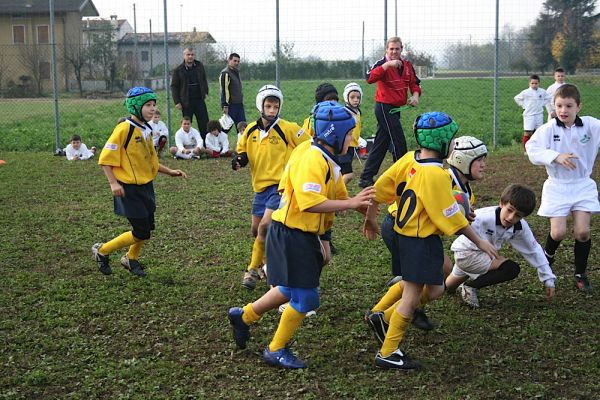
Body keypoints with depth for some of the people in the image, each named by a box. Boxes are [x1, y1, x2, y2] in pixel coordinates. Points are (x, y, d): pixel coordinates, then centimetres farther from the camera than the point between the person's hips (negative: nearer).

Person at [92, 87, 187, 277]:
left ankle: (131, 259, 39)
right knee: (141, 233, -6)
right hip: (129, 189, -8)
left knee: (147, 227, 14)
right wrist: (113, 183, -21)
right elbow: (105, 157, -15)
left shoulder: (146, 130, 9)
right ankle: (102, 251, 13)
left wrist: (170, 171, 10)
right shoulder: (124, 128, -17)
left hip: (146, 186, 8)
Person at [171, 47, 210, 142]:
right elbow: (174, 87, 0)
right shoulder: (178, 70, -2)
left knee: (205, 125, 2)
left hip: (199, 100, 3)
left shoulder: (200, 66, 8)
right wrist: (177, 102, -7)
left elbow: (204, 80, 22)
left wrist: (205, 92, 13)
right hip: (186, 102, -3)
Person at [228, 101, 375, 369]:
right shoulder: (311, 159, -22)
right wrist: (351, 204, -26)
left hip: (305, 236, 10)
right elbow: (310, 203, -31)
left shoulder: (327, 160, 10)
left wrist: (363, 204, 3)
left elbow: (338, 197, 16)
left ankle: (244, 316, 38)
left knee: (292, 290, 22)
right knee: (305, 298, -2)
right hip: (291, 235, -10)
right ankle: (277, 350, 16)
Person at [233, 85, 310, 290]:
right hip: (260, 187, 6)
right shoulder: (251, 131, 4)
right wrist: (239, 160, -3)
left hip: (280, 186, -6)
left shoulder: (287, 129, -10)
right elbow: (243, 152, 18)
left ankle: (253, 269, -4)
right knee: (257, 230, 12)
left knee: (265, 226, -18)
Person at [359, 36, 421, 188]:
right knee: (399, 144, -7)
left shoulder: (407, 65, 10)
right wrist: (388, 64, -36)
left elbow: (414, 83, 15)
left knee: (380, 144, 11)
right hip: (385, 107, -8)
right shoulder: (382, 63, -12)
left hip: (396, 108, 8)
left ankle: (366, 178, 18)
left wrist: (415, 95, -6)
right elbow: (370, 78, -30)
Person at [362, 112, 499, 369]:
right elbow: (452, 216, -16)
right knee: (412, 296, 1)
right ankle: (387, 353, 8)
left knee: (434, 290, 19)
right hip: (422, 241, -9)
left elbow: (380, 188, 5)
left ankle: (386, 318, 21)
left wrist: (370, 218, 19)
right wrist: (479, 242, -6)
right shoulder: (436, 175, -22)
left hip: (403, 233, 9)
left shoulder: (408, 159, 0)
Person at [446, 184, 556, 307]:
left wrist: (548, 279, -3)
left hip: (483, 255, 7)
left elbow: (534, 251, -5)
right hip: (466, 253, -7)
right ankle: (470, 287, -8)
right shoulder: (484, 217, -35)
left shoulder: (520, 228, -16)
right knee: (512, 269, -23)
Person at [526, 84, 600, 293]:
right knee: (558, 232, -5)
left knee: (583, 231, -4)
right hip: (557, 186, -1)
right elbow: (532, 149, -18)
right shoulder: (549, 129, -9)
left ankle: (580, 274, 16)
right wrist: (556, 156, -30)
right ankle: (548, 255, 31)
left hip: (583, 185, 1)